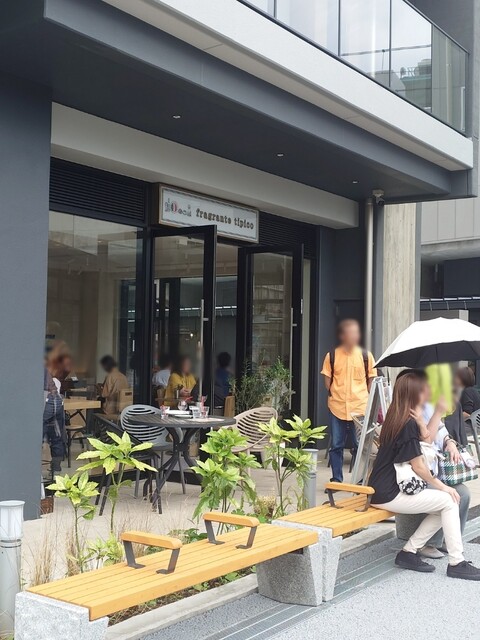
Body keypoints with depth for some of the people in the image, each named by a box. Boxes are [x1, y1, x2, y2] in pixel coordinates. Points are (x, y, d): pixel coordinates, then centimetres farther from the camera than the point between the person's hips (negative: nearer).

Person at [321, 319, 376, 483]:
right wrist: (334, 395, -2)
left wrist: (367, 400, 1)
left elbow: (371, 381, 8)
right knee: (336, 445, 7)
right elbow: (327, 380, 9)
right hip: (337, 408, 1)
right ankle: (337, 480, 17)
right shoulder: (332, 356, 2)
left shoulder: (366, 356, 2)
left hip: (360, 408, 0)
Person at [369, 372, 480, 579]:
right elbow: (419, 467, -15)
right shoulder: (408, 424, -18)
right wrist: (443, 487, -3)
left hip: (387, 489, 9)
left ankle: (409, 552, 10)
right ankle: (456, 563, 0)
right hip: (389, 496, -9)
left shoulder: (397, 418, 9)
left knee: (444, 507, 9)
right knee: (448, 501, -6)